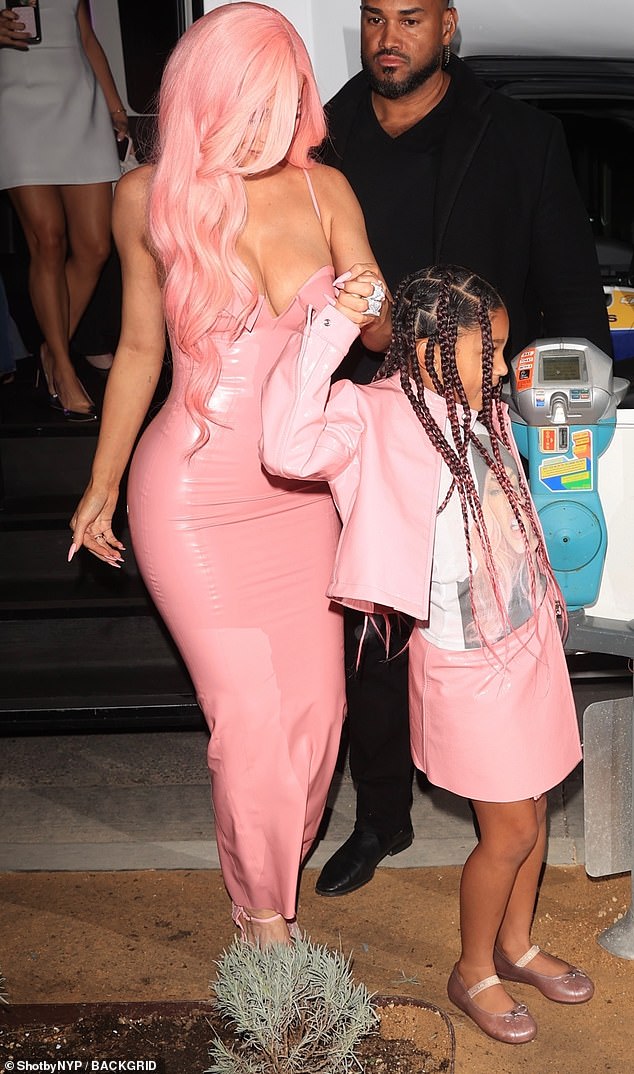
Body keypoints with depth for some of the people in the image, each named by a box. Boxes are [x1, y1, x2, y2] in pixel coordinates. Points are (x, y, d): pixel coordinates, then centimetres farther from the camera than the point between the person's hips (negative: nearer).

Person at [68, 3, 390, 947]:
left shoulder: (324, 189, -2)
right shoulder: (150, 198, -7)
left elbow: (383, 333, 4)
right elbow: (139, 349, 4)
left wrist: (370, 309, -21)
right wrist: (102, 485, 11)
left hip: (299, 489, 3)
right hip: (192, 493, -3)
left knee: (316, 709, 8)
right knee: (249, 719, -1)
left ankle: (279, 869, 38)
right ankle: (261, 911, 26)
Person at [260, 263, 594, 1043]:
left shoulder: (485, 411, 3)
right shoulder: (377, 416, -20)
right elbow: (289, 450, -40)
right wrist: (329, 330, -37)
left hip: (532, 638, 7)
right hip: (467, 662, -7)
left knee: (533, 811, 19)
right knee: (509, 832, 5)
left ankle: (516, 946, 42)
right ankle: (472, 974, 30)